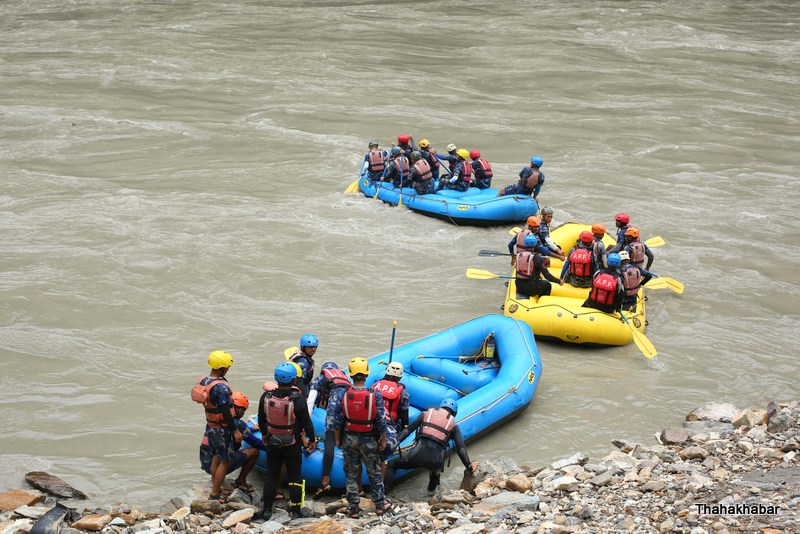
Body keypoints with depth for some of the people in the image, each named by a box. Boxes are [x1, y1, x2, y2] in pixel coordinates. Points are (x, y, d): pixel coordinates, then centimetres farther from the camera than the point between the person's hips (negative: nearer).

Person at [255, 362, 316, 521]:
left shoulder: (266, 397, -10)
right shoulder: (298, 400, -21)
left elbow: (261, 419, 4)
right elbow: (307, 423, -12)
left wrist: (264, 434, 23)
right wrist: (312, 440, 4)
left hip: (273, 444, 3)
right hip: (293, 445, -3)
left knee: (271, 477, 14)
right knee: (294, 478, 11)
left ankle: (267, 510, 19)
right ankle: (295, 510, 18)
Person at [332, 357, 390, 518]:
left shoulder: (343, 395, -13)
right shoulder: (375, 395, -16)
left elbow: (337, 421, -6)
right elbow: (381, 421, -13)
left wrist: (338, 439, 9)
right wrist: (383, 439, 1)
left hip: (349, 439, 1)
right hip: (369, 441, -1)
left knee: (351, 474, 13)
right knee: (374, 474, 16)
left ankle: (353, 508, 19)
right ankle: (380, 505, 24)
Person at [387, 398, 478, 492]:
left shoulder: (426, 414, 23)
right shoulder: (453, 425, 22)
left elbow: (406, 431, 18)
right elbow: (461, 449, 17)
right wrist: (469, 467, 25)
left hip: (418, 455, -1)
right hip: (436, 461, 1)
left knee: (392, 464, 21)